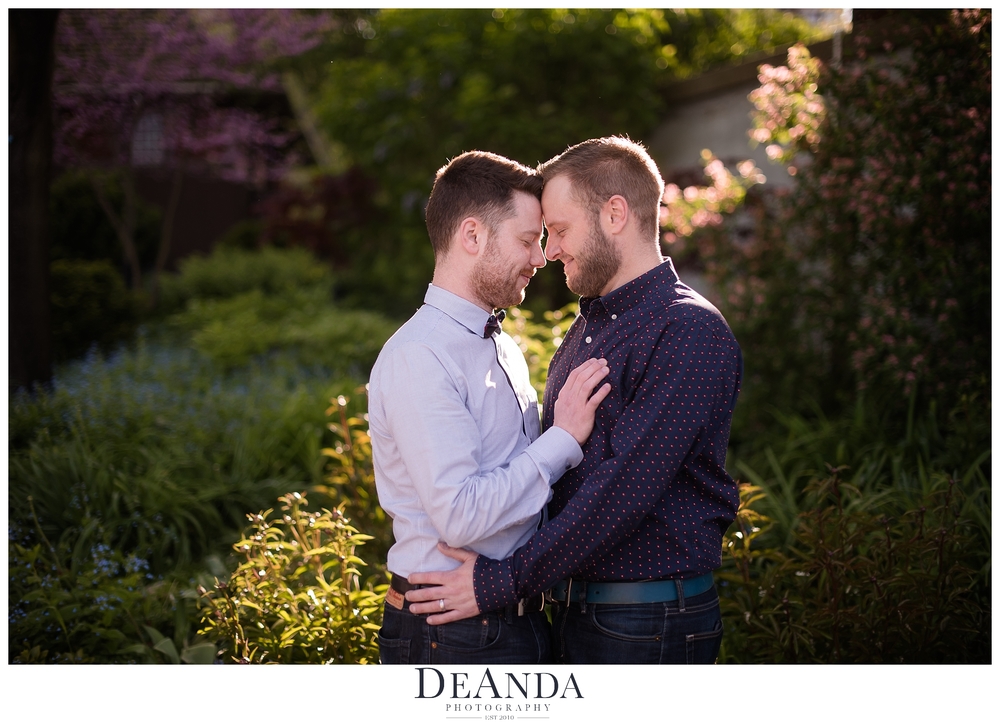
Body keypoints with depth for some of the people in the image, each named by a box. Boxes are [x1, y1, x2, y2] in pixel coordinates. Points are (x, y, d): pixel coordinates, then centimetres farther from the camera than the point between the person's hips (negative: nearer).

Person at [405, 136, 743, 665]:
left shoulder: (690, 334, -16)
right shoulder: (587, 328, 13)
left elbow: (624, 488, -23)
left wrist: (501, 580, -21)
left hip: (647, 628, -8)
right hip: (571, 611, 8)